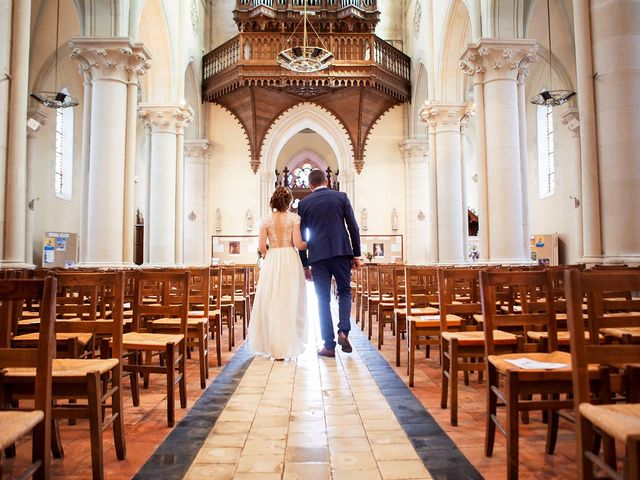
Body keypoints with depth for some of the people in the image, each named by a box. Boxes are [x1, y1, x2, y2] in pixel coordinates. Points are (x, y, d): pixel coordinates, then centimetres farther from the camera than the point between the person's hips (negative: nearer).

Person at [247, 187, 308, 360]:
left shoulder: (266, 220, 3)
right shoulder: (294, 218, -2)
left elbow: (261, 247, -2)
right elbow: (298, 244, -9)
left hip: (271, 262, 2)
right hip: (290, 260, -1)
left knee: (270, 303, 9)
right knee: (290, 303, 5)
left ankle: (271, 344, 17)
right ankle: (288, 346, 10)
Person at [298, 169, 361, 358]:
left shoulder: (304, 203, 6)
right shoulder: (341, 197, 4)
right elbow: (353, 227, 1)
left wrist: (305, 264, 12)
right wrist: (356, 254, 8)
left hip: (318, 256, 0)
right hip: (341, 252, 0)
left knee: (323, 299, 5)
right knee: (344, 292, 15)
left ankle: (329, 345, 7)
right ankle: (343, 331, -4)